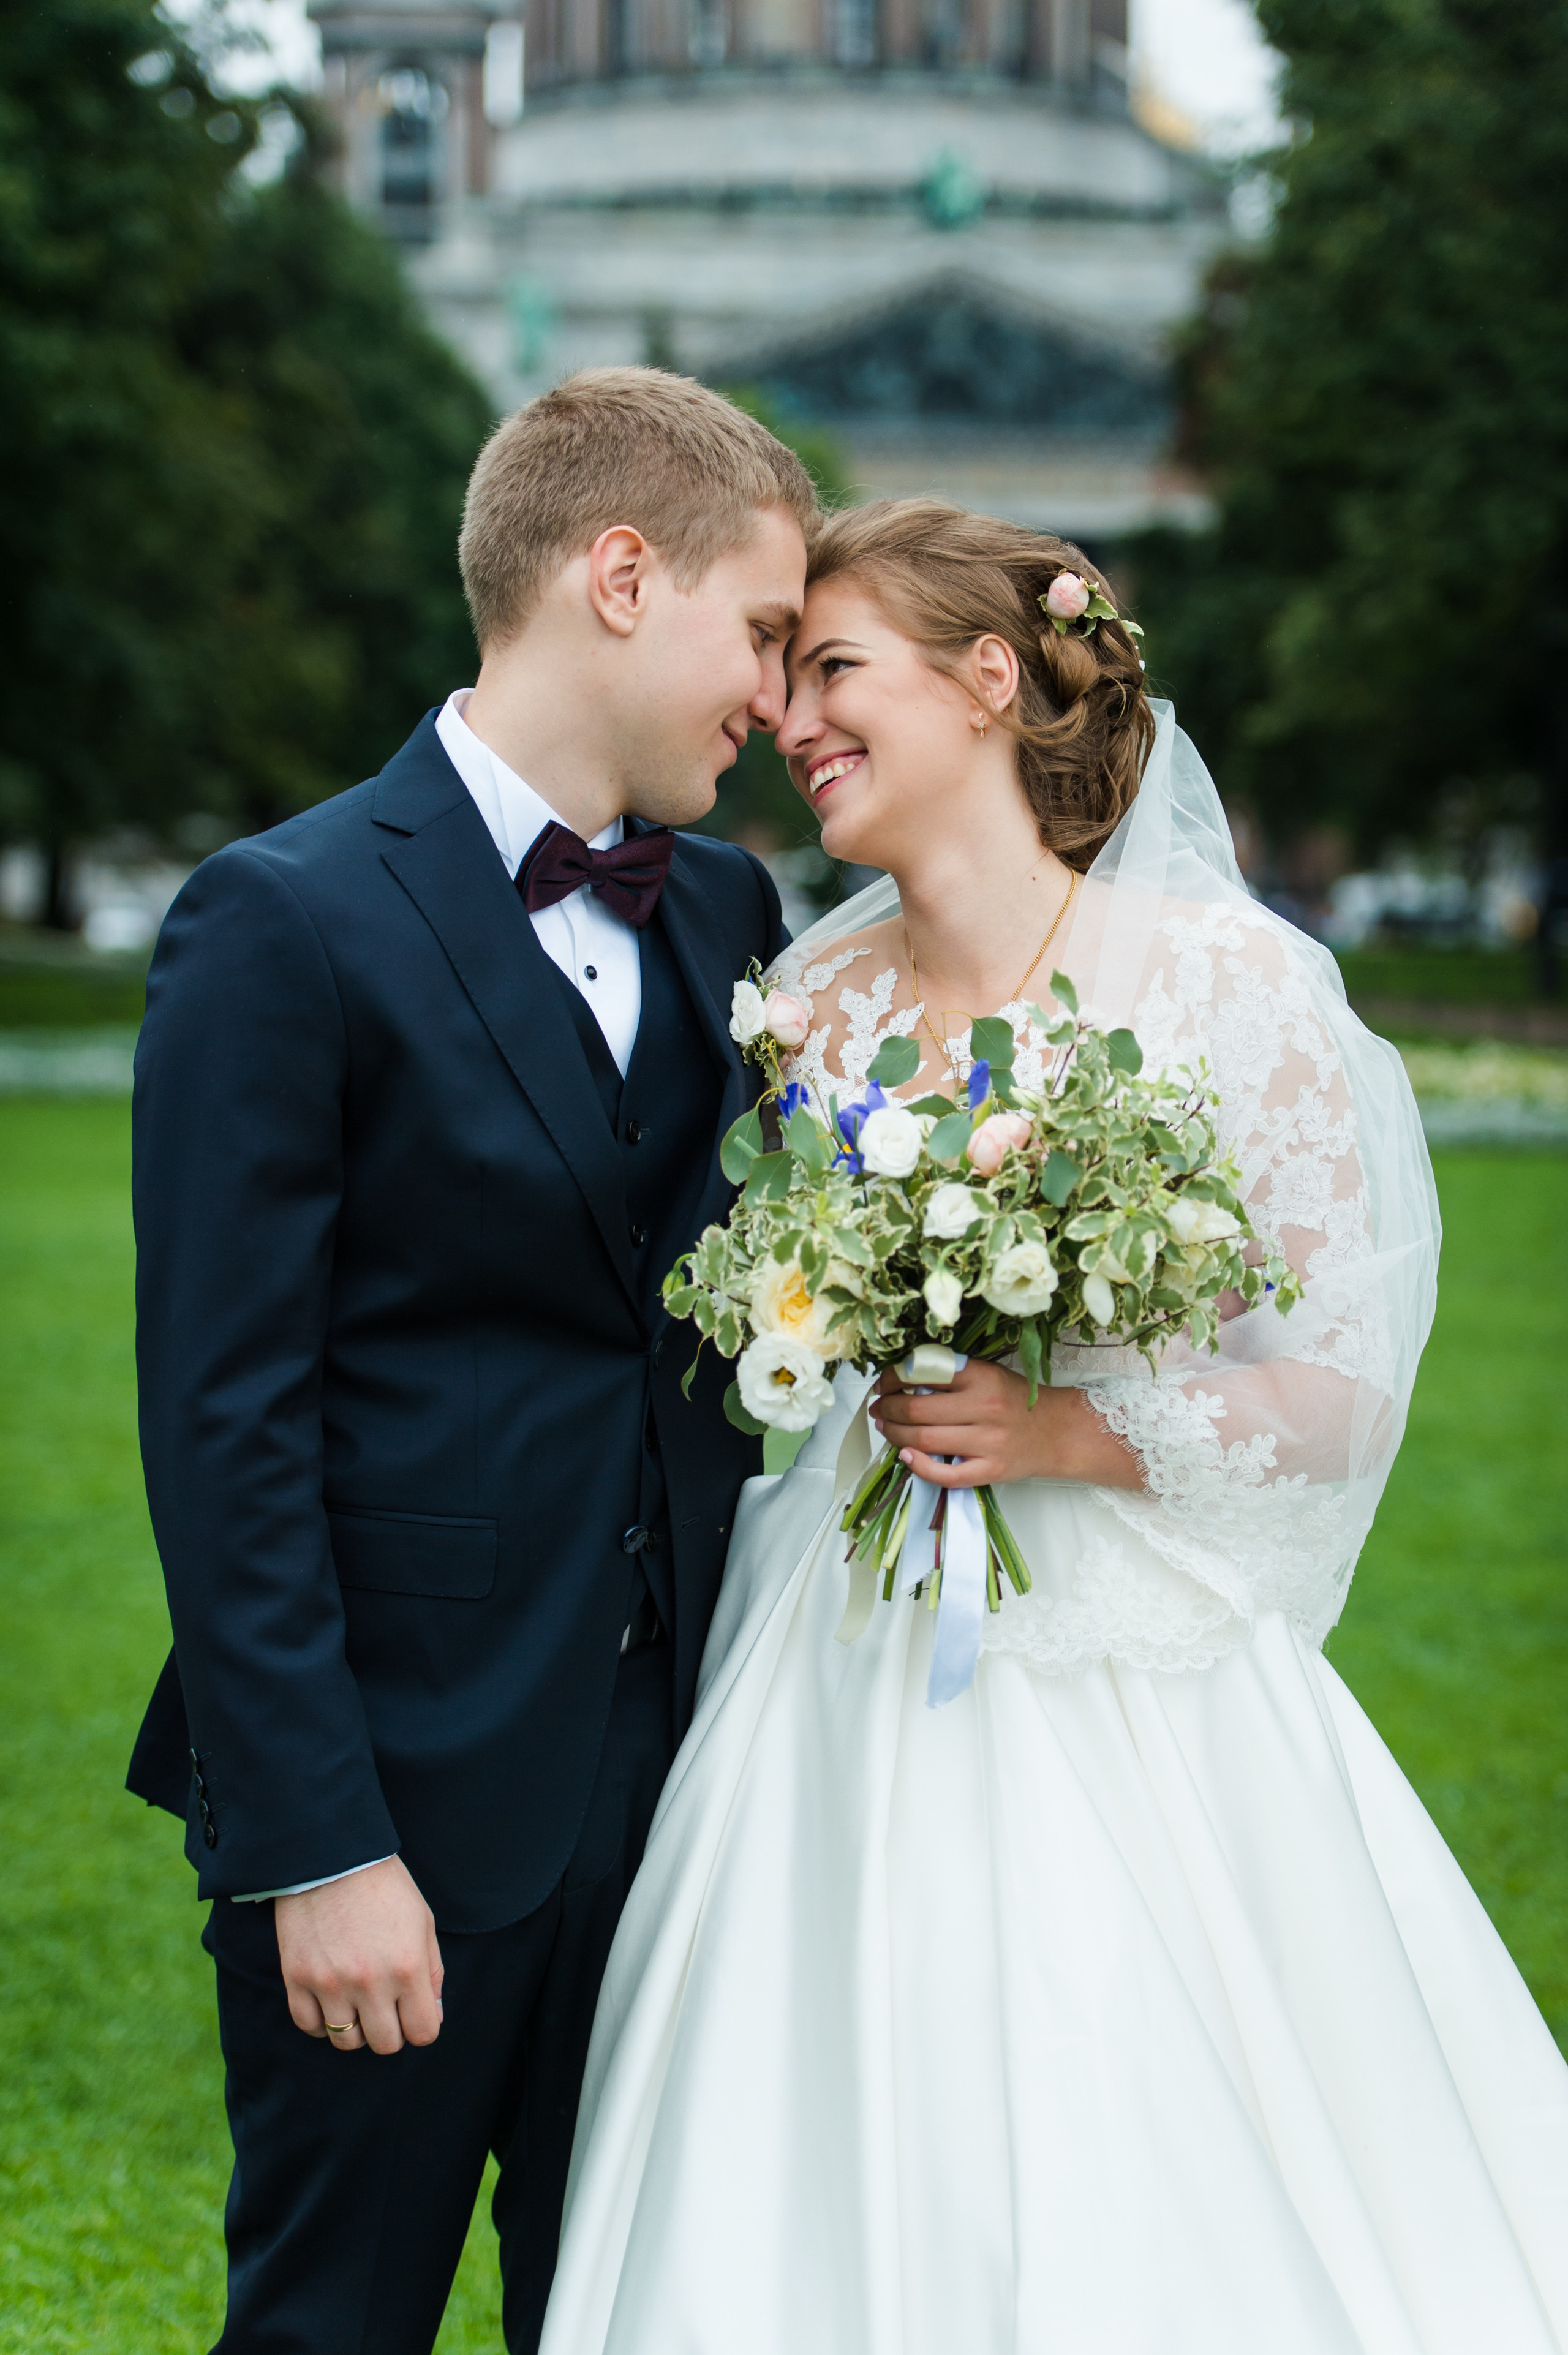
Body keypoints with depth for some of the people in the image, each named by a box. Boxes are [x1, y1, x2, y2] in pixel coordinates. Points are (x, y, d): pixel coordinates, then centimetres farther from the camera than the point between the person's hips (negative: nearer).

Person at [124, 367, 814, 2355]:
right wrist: (318, 1848, -16)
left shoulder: (726, 909, 10)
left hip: (671, 1785, 6)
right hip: (404, 1801, -6)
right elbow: (222, 1427, -14)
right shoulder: (288, 925, -11)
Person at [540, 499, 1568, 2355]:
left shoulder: (1231, 980, -9)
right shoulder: (811, 994, 5)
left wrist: (1075, 1434, -19)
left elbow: (1344, 1383, -8)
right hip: (851, 1699, 4)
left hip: (1139, 1706, -4)